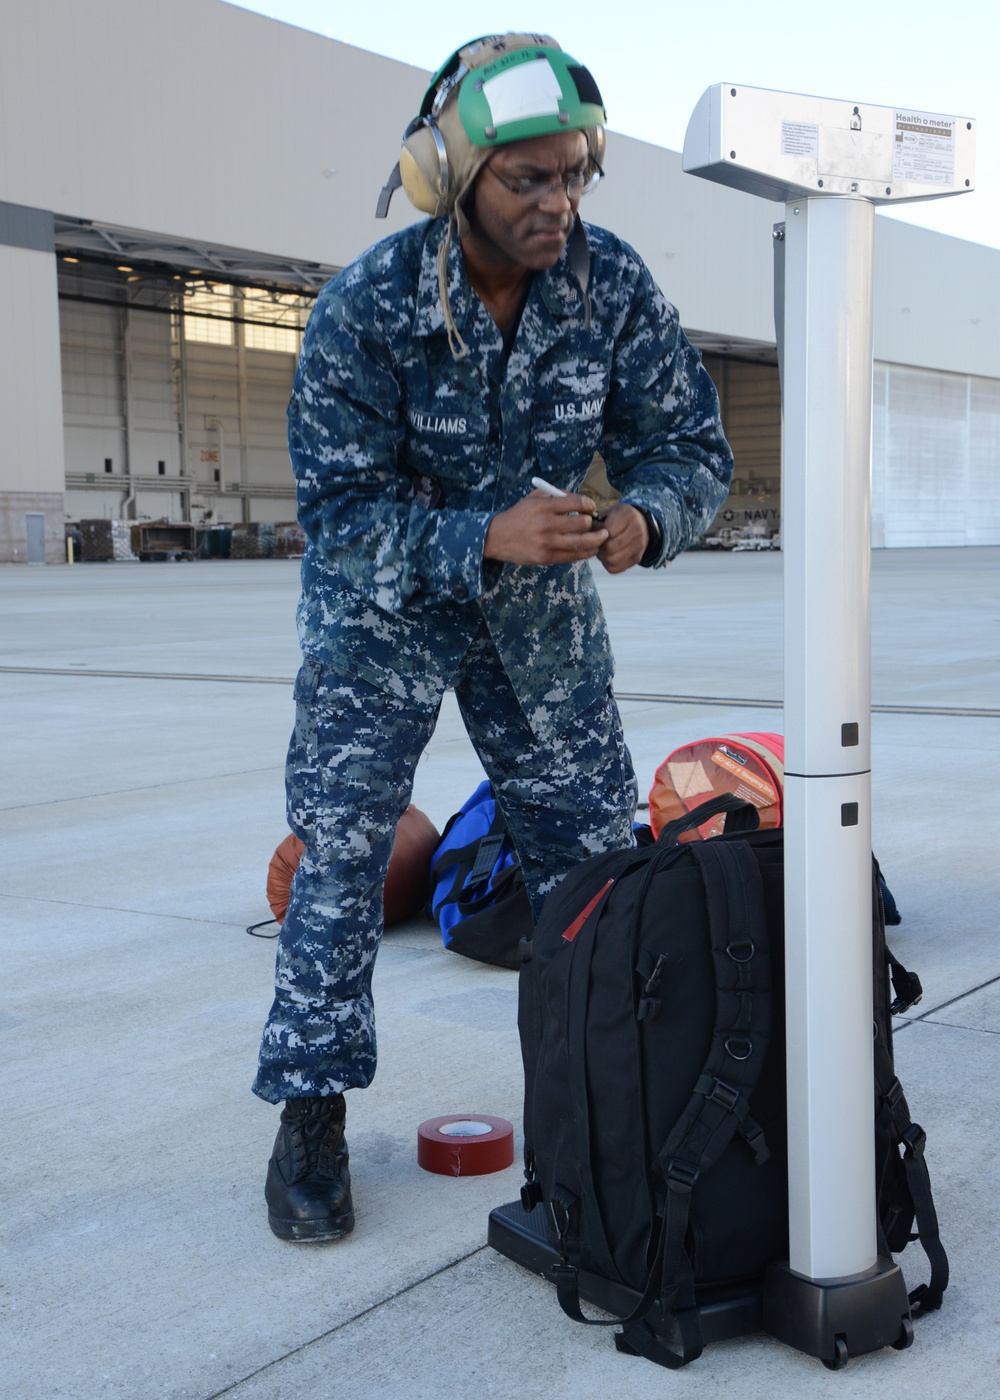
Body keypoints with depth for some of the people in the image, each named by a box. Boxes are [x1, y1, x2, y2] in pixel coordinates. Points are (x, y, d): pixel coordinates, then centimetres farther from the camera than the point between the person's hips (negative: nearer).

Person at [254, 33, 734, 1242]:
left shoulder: (614, 286, -15)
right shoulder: (364, 310, -25)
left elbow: (691, 449, -10)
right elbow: (341, 512, -25)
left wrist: (645, 517, -33)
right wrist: (485, 537, -40)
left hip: (542, 601, 3)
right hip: (382, 604, -3)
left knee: (595, 848, 6)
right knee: (340, 849, -7)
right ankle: (310, 1115, 8)